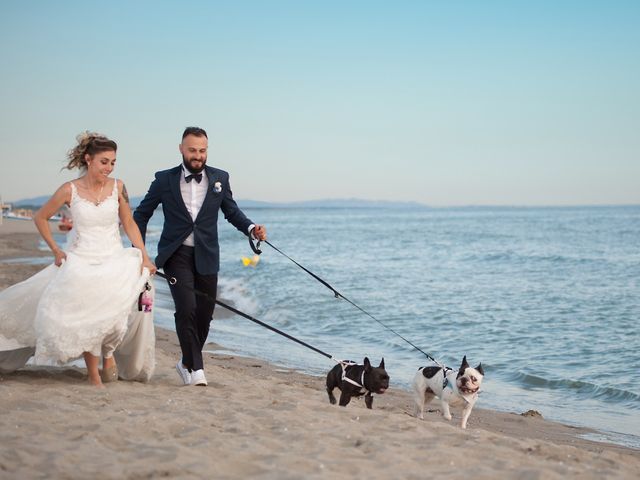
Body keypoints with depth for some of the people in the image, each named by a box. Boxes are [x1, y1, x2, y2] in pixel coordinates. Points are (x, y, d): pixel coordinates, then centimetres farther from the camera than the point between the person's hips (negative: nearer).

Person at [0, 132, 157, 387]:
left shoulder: (117, 187, -1)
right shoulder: (70, 190, -6)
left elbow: (129, 224, 7)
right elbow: (40, 218, 7)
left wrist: (144, 257, -1)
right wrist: (55, 250, 3)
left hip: (114, 261, 1)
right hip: (81, 262, -1)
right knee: (85, 317, -9)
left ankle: (108, 351, 4)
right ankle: (93, 374, 9)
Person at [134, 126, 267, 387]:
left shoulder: (220, 178, 4)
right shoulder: (165, 179, 0)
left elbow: (232, 211, 14)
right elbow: (142, 214, 10)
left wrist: (251, 228, -6)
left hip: (206, 257, 3)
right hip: (176, 255, -2)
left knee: (204, 315, 7)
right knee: (186, 309, -18)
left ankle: (187, 362, 29)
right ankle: (195, 368, -7)